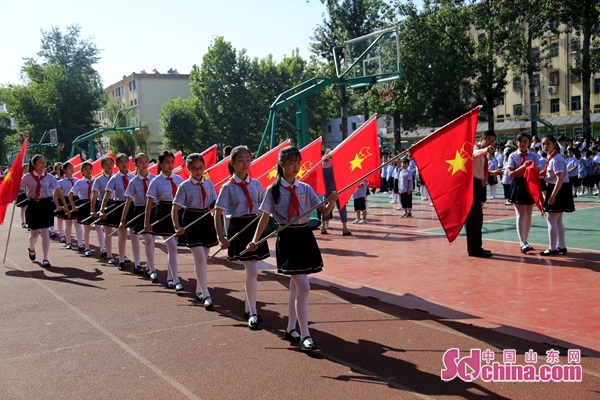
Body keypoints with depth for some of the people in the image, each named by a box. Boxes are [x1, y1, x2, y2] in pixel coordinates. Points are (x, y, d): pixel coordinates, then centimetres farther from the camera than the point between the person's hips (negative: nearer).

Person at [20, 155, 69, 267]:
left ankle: (45, 258, 3)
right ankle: (31, 248, 43)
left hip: (46, 204, 0)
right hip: (33, 205, 0)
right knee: (34, 233, 8)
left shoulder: (49, 177, -1)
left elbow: (58, 192, 0)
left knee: (45, 232, -3)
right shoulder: (27, 177, -3)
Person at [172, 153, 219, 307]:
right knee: (200, 258, -13)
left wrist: (215, 206, -11)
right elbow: (175, 208, -8)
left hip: (206, 220, 5)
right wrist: (177, 226, -19)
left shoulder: (209, 183, 4)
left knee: (204, 258, 12)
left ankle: (199, 290, 29)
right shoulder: (185, 186, -8)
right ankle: (206, 295, -7)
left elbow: (214, 203, 13)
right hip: (192, 220, -5)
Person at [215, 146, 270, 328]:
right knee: (252, 271, -9)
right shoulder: (228, 187, -7)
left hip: (255, 226, 4)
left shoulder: (256, 184, 5)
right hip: (239, 227, -4)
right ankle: (253, 313, 3)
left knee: (251, 270, 11)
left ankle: (249, 308, 29)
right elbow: (218, 213, -8)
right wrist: (221, 238, -15)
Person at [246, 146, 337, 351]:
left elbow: (324, 212, 3)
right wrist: (255, 239, -12)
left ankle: (291, 328, 29)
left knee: (295, 285, 14)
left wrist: (331, 202, -18)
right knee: (303, 286, -12)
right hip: (287, 238, -4)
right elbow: (265, 217, -3)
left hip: (305, 236, 5)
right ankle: (305, 335, -3)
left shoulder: (305, 188, 5)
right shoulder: (273, 190, -5)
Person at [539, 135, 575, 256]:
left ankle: (552, 248, 1)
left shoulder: (556, 159, -19)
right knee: (558, 220, 15)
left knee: (551, 219, -5)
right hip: (555, 189, 10)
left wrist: (552, 195, -25)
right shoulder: (550, 158, 10)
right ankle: (561, 247, 22)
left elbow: (560, 179, -23)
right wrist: (542, 173, 2)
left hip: (559, 190, -10)